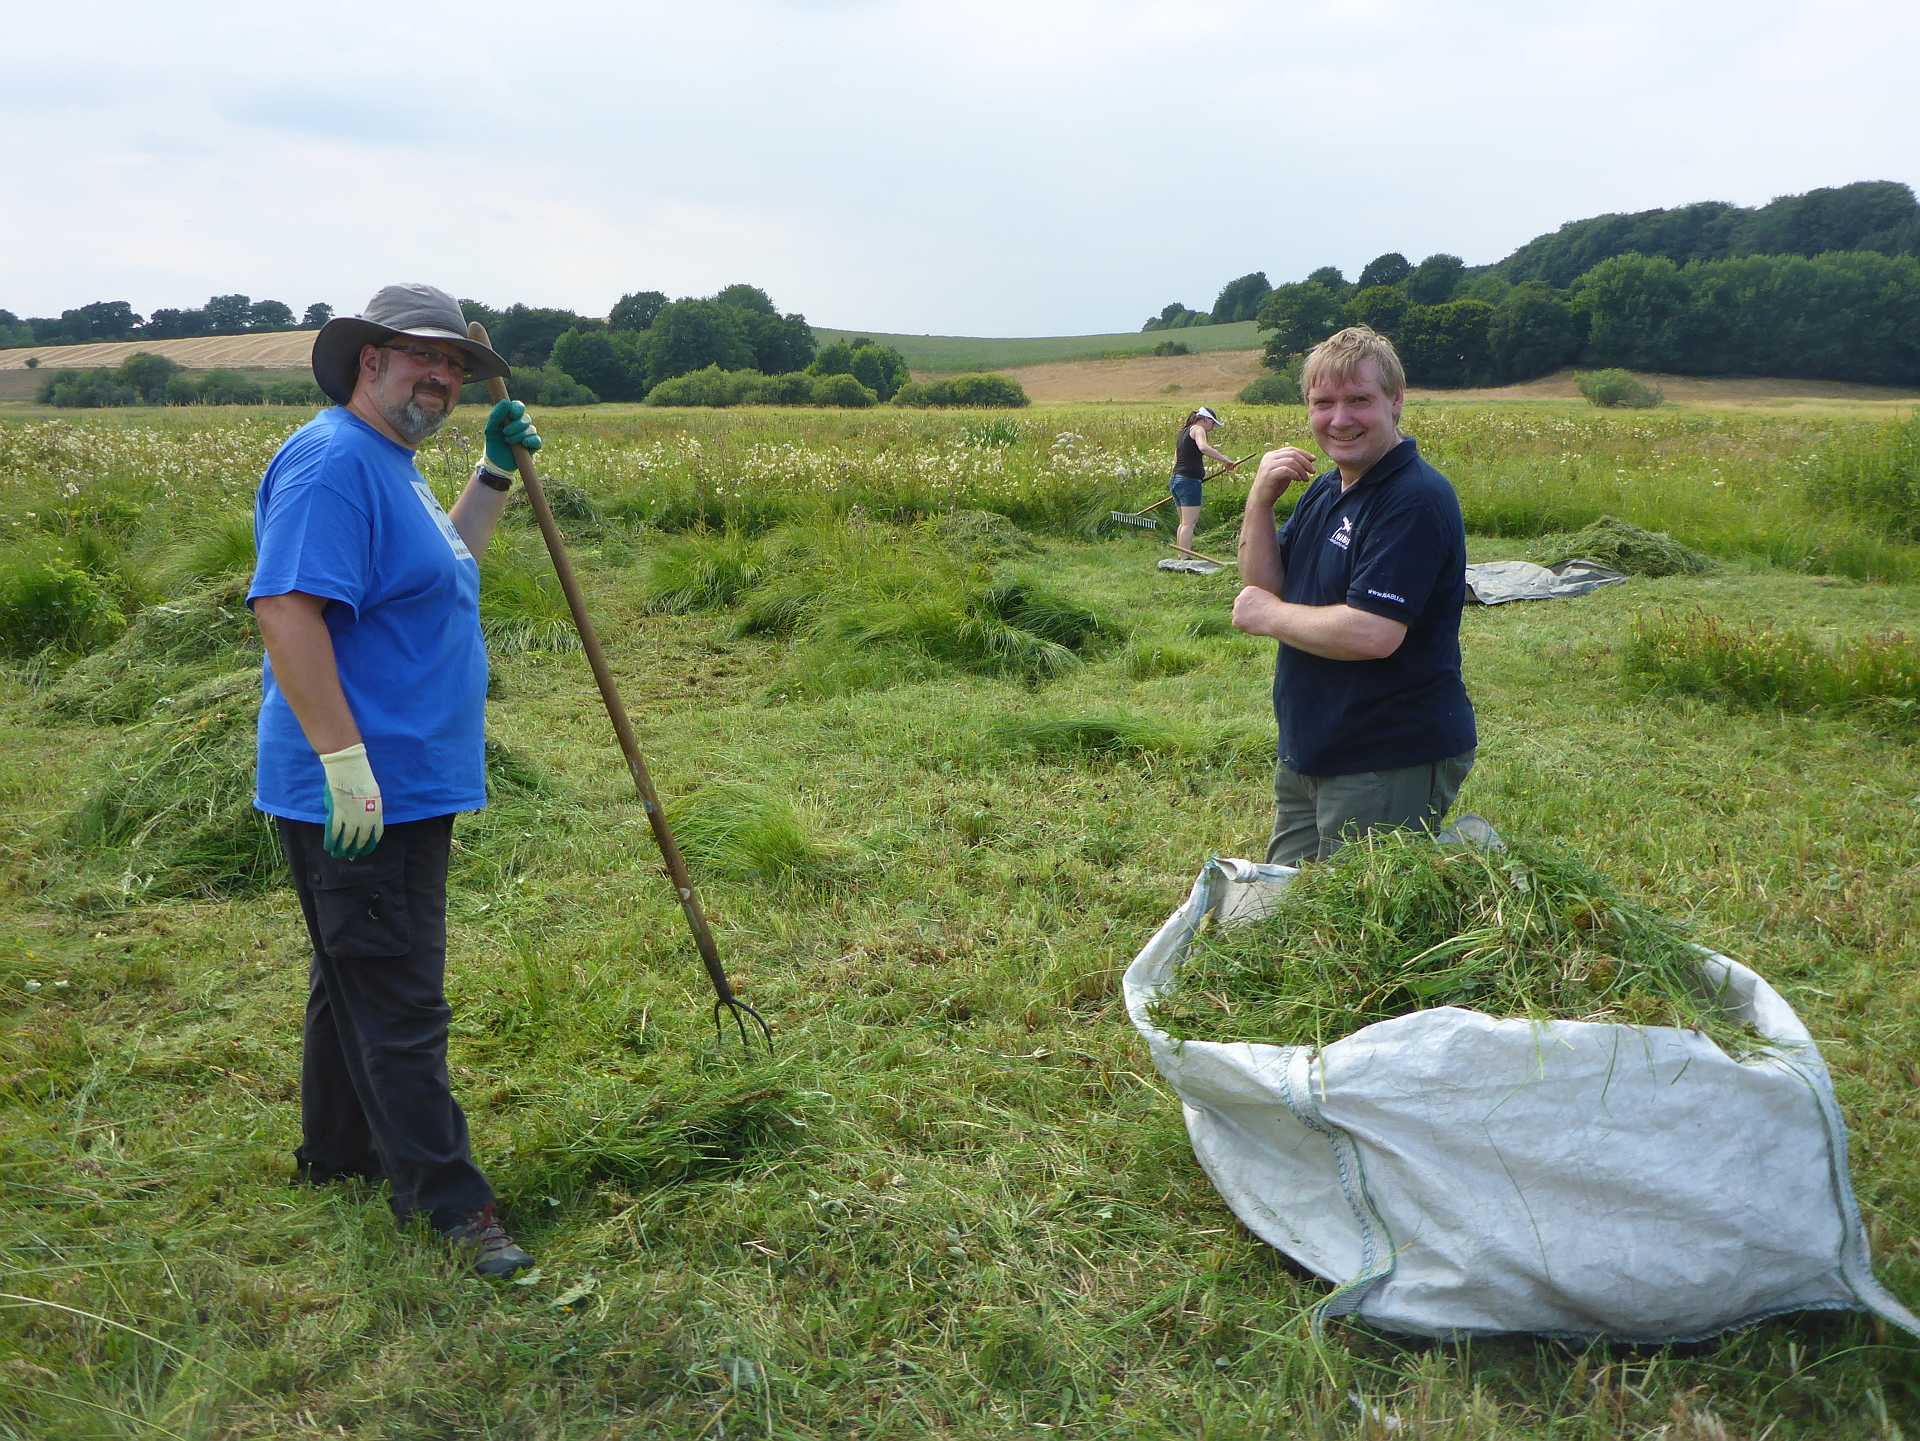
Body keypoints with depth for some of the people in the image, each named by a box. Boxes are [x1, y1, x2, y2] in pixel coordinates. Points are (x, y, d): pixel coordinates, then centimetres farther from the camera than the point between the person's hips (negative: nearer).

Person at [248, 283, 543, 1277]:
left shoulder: (389, 466, 16)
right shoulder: (333, 461, -17)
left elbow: (443, 570, 32)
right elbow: (285, 607, -26)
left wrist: (496, 474, 19)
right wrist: (345, 761, -29)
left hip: (404, 787, 11)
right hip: (360, 794, -11)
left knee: (360, 979, 21)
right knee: (398, 1002, -3)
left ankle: (337, 1158, 37)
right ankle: (448, 1203, 6)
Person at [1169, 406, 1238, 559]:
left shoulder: (1184, 431, 22)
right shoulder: (1198, 429, -6)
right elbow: (1203, 447, -27)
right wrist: (1225, 460, -26)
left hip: (1176, 479, 10)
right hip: (1190, 481, -10)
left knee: (1184, 522, 16)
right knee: (1189, 523, -11)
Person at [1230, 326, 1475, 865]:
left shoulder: (1416, 499, -20)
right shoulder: (1324, 491, 10)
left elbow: (1373, 633, -29)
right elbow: (1263, 587, 6)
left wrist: (1271, 616, -14)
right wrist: (1260, 500, -9)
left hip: (1392, 765, -9)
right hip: (1305, 756, 9)